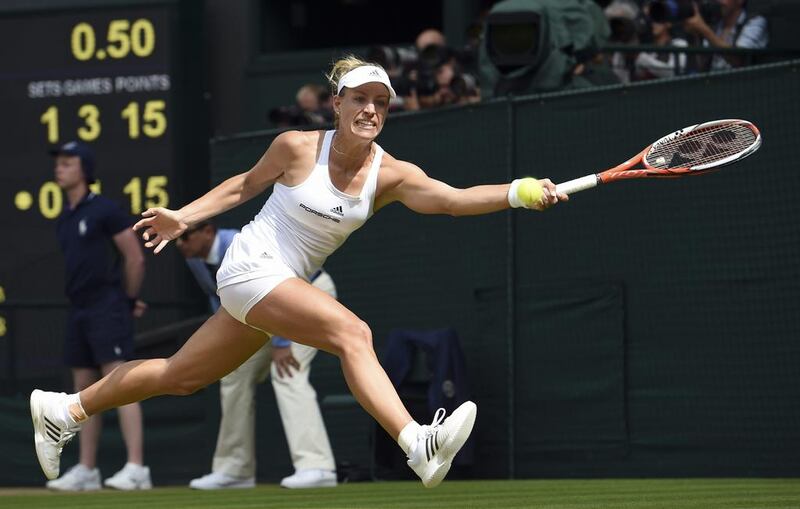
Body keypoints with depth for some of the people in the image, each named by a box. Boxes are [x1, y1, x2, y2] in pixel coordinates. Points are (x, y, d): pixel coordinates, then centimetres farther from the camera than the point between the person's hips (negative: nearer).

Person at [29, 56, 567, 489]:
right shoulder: (297, 148, -12)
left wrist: (519, 193, -37)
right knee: (352, 331, -28)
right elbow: (247, 184, 7)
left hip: (285, 285, 6)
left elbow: (452, 198, -22)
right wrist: (184, 216, 9)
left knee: (180, 376, 15)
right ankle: (418, 444, -44)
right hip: (251, 267, -6)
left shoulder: (391, 175, -6)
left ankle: (64, 411, 32)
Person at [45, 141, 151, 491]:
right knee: (84, 391, 9)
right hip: (78, 311, 9)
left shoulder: (104, 210, -8)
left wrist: (128, 301, 1)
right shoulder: (64, 220, 15)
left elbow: (135, 258, -8)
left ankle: (136, 468, -20)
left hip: (107, 309, -9)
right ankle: (86, 471, 13)